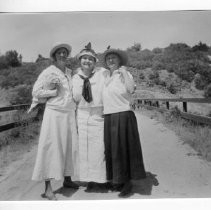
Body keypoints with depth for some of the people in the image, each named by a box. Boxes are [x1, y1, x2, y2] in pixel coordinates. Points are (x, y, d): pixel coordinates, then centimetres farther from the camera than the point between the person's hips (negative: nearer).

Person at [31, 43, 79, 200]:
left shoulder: (69, 72, 13)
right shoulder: (48, 72, -4)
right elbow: (36, 92, -5)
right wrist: (51, 89, -14)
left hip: (70, 114, 6)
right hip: (54, 113, -6)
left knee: (70, 147, 11)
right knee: (51, 149, -5)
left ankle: (67, 179, 26)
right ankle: (48, 189, 1)